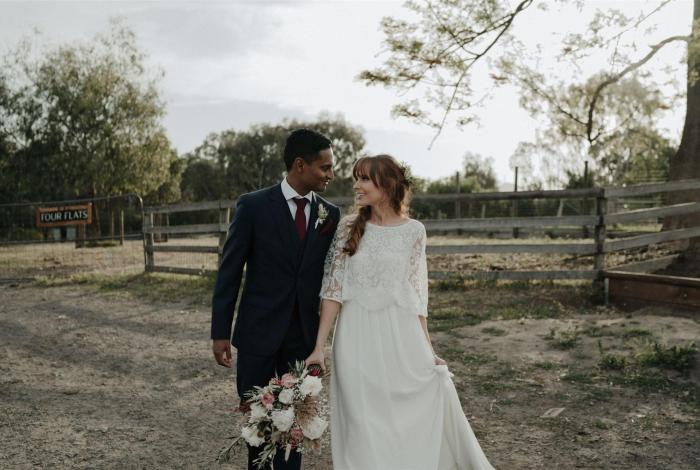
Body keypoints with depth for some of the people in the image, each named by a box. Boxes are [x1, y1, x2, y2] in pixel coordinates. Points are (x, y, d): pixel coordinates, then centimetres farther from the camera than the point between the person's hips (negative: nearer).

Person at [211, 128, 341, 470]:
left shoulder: (330, 215, 1)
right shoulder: (253, 206, -8)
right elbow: (229, 272, -6)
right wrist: (220, 332, -7)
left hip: (304, 335, 2)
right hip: (258, 331, -2)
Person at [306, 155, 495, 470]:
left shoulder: (414, 231, 2)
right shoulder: (348, 228, 2)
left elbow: (416, 294, 5)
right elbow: (333, 289, -1)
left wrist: (427, 348, 1)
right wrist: (319, 347, -7)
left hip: (401, 338, 0)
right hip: (357, 341, 0)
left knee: (417, 420, 2)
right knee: (364, 429, 6)